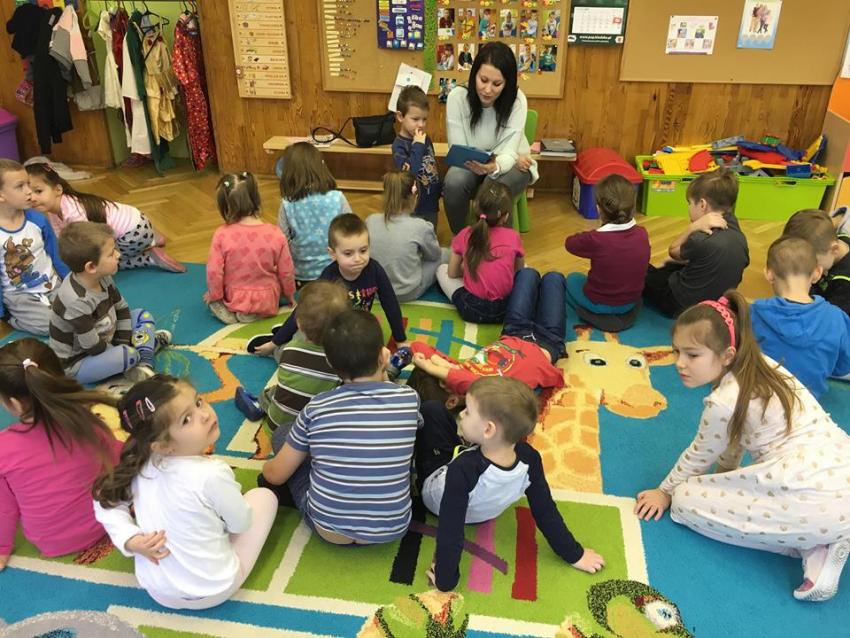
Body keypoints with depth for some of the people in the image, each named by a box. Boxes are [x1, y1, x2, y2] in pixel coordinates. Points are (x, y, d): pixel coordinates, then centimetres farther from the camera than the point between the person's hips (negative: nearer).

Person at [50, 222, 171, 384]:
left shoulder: (102, 278, -10)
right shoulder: (77, 302, -34)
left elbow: (122, 310, 4)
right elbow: (95, 348, -28)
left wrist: (123, 344, -4)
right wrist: (124, 350, -13)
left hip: (104, 342, 9)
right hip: (77, 363, -9)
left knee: (143, 316, 7)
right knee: (128, 354, -32)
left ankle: (144, 365, -11)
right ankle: (150, 343, 1)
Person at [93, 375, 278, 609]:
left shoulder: (140, 465, -12)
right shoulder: (213, 475, -29)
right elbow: (242, 523, -12)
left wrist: (130, 541, -10)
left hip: (156, 590, 5)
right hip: (213, 592, -5)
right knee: (264, 496, 6)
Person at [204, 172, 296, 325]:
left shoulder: (222, 234, -21)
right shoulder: (275, 234, -18)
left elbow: (214, 272, -14)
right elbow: (286, 271, -8)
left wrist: (214, 295, 5)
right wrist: (290, 295, 11)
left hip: (234, 300, 1)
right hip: (267, 303, -1)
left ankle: (228, 311, 3)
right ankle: (257, 311, 7)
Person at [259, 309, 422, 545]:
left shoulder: (317, 408, -11)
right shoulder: (409, 399, -11)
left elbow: (275, 475, 1)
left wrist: (267, 467, 23)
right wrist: (383, 380, 21)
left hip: (328, 529, -1)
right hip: (392, 530, 1)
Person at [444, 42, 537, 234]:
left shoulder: (516, 100, -21)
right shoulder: (457, 96, -19)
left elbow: (509, 153, -26)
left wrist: (494, 166, -48)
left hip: (511, 164, -1)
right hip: (471, 163, 1)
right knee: (454, 183, -31)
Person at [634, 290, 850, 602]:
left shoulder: (723, 402, -13)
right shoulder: (761, 365, 10)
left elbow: (699, 457, 4)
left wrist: (665, 491, 20)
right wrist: (727, 475, 35)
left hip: (814, 504, -9)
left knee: (685, 500, 0)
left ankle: (814, 547, 1)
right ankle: (820, 539, 9)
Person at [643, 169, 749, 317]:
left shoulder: (702, 240, -32)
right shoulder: (738, 235, -8)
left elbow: (673, 252, -10)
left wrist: (693, 227, -21)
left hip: (682, 305, -8)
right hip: (716, 302, 8)